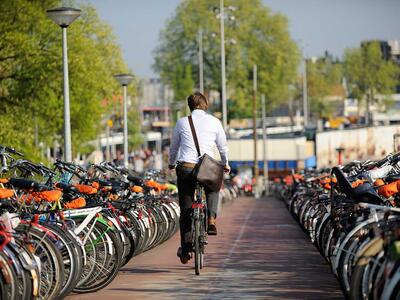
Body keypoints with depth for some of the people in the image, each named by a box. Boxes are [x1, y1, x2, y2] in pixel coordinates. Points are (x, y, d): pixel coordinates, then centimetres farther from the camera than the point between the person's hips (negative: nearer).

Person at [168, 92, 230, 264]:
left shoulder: (182, 122, 7)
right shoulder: (214, 122, 6)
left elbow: (174, 147, 19)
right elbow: (223, 147, 15)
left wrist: (172, 163, 39)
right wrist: (225, 164, 34)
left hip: (185, 168, 0)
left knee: (185, 210, 6)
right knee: (213, 190, 33)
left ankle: (185, 249, 1)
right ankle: (211, 219, 11)